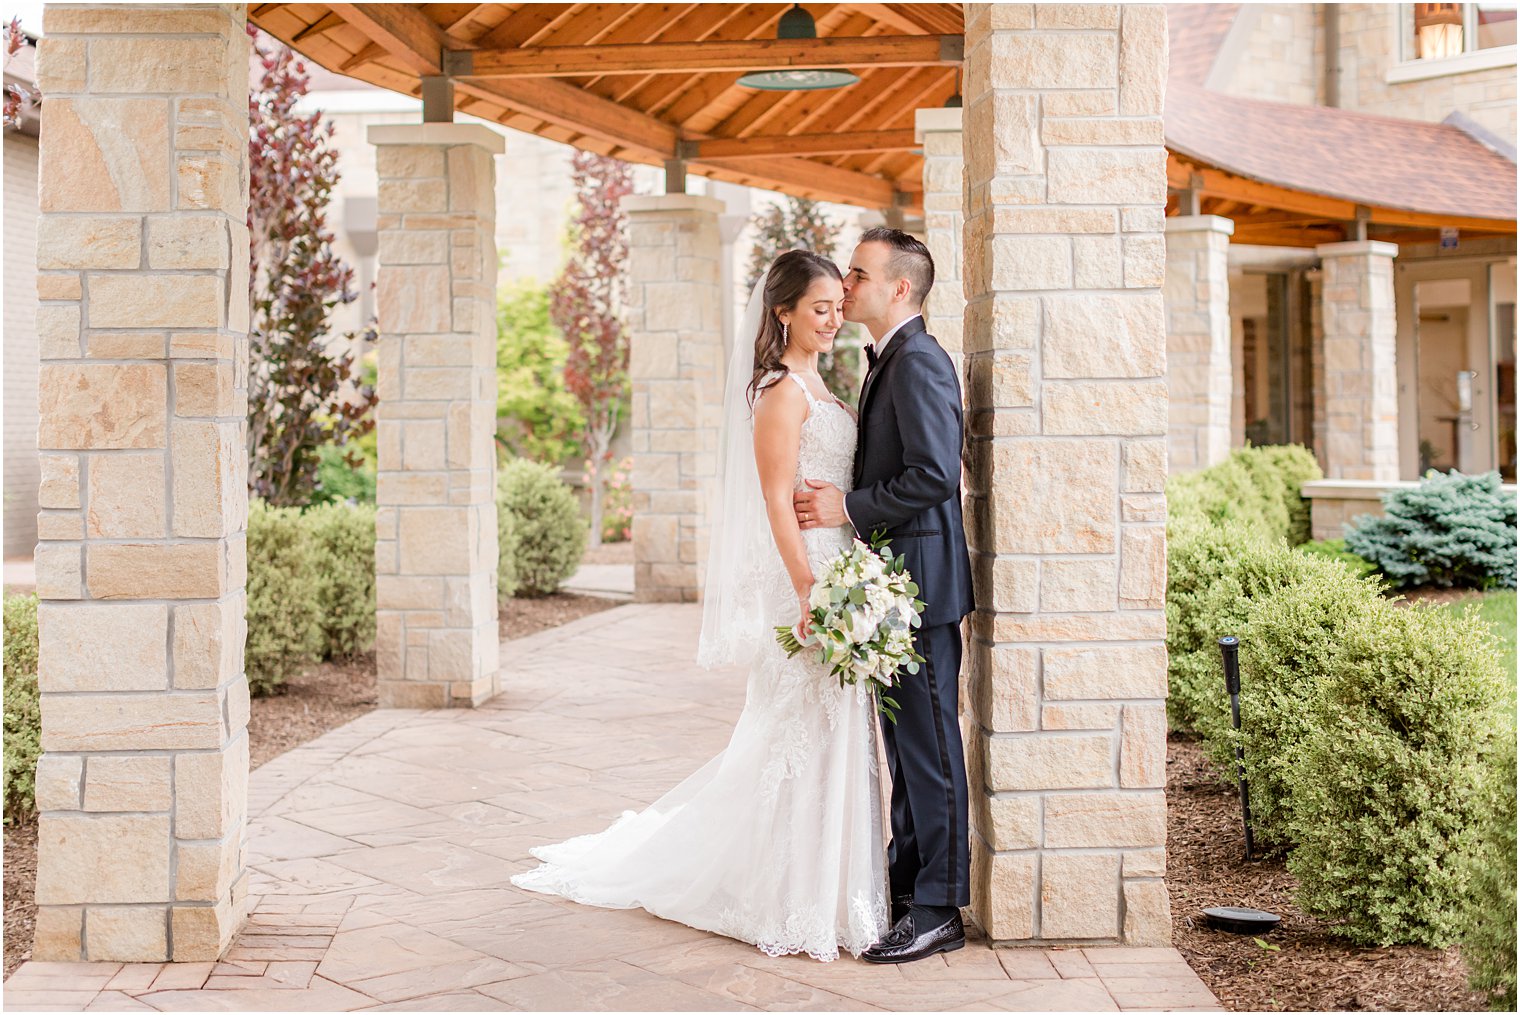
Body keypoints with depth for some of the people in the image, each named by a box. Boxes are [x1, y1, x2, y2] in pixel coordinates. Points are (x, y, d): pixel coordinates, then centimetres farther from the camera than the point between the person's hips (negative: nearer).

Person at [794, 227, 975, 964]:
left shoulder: (918, 361, -15)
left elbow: (935, 474, -23)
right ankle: (906, 878, 28)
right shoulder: (888, 362, 17)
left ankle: (938, 910, 2)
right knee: (903, 740, 17)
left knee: (929, 744, -4)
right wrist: (842, 498, 10)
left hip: (919, 583, -10)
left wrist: (848, 507, -17)